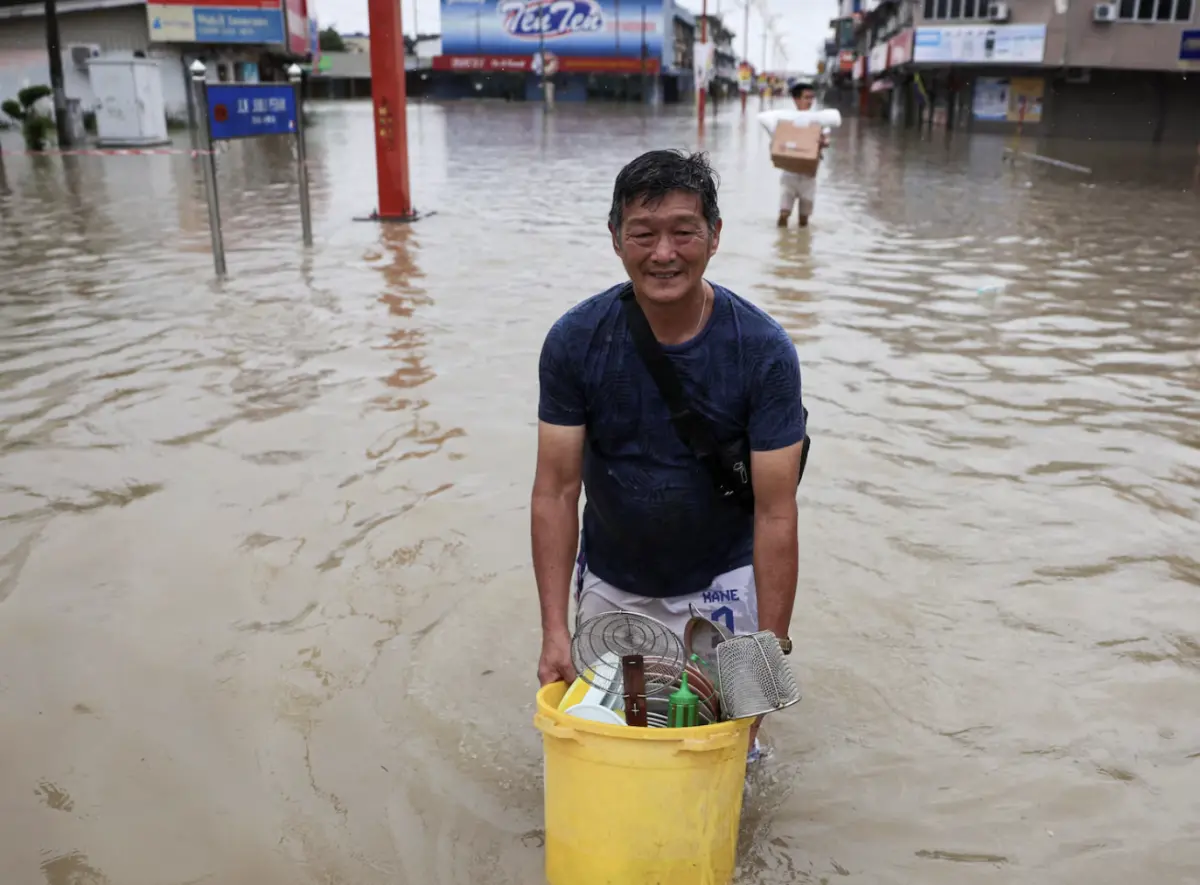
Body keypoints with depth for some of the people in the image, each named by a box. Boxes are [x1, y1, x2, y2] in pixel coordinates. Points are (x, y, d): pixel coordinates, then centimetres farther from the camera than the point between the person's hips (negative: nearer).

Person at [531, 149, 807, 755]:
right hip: (610, 582, 2)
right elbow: (557, 490, -14)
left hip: (721, 580, -1)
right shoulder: (575, 341, -16)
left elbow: (775, 512, -20)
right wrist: (554, 631, -19)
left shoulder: (763, 350, -21)